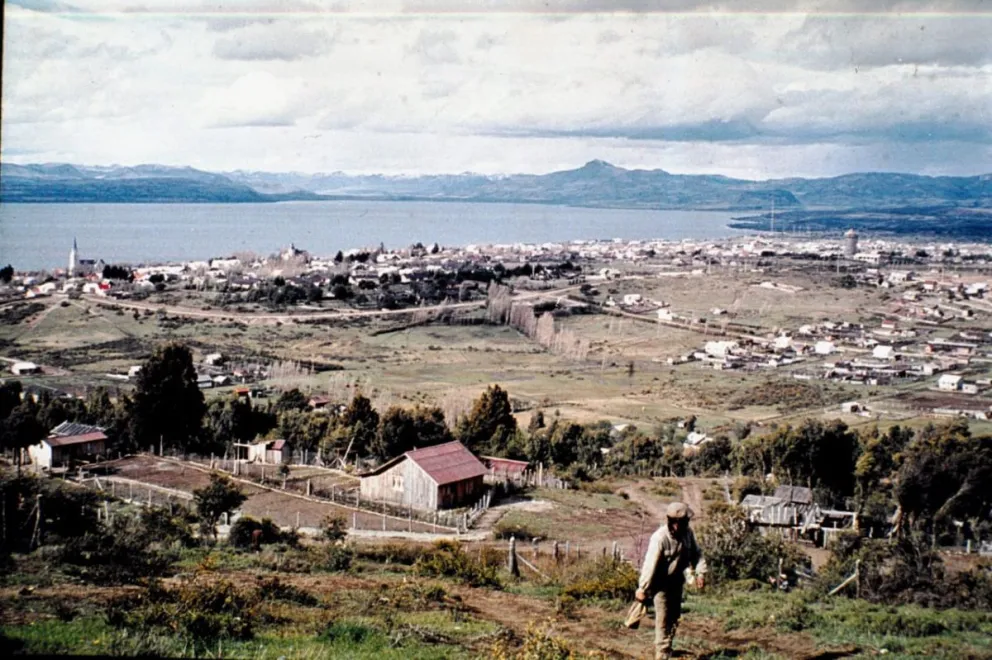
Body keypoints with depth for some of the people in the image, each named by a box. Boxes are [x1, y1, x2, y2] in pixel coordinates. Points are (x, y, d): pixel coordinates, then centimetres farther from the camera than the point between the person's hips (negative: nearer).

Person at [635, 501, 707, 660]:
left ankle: (667, 646, 36)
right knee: (663, 619, -7)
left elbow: (696, 553, 4)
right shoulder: (660, 538, -28)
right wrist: (643, 589, -26)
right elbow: (650, 564, -27)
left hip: (677, 581, 7)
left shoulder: (687, 533, -9)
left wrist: (700, 572, -12)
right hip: (661, 582, -7)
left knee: (674, 615, 18)